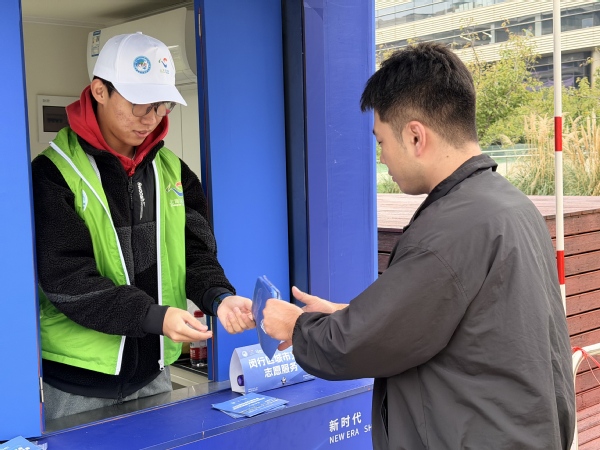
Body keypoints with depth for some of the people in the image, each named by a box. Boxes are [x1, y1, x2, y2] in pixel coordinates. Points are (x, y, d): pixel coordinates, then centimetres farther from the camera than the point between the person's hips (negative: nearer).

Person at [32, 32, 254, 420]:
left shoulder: (172, 171, 4)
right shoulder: (54, 173, -12)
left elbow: (196, 253, 1)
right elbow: (66, 279, -19)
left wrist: (220, 297, -21)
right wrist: (156, 317, -29)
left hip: (153, 371, 5)